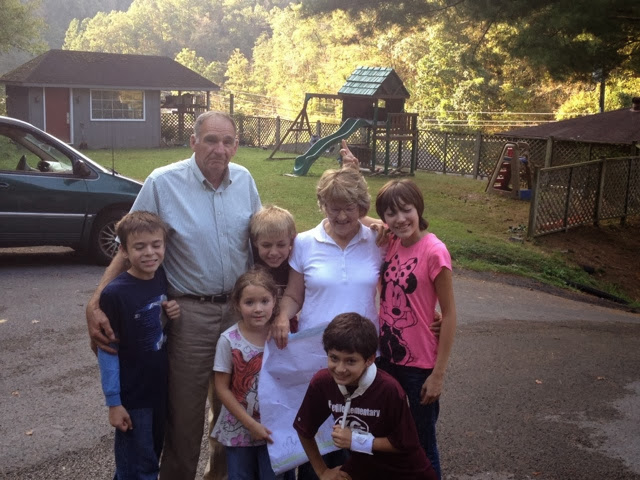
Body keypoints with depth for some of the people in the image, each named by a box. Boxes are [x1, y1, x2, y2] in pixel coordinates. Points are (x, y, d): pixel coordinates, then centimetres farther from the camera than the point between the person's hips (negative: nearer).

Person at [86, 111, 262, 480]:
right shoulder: (163, 183, -11)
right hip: (190, 313, -4)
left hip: (239, 307, 4)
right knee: (185, 407, 5)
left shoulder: (244, 180, 0)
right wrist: (95, 303, -17)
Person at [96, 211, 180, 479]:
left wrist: (173, 314, -9)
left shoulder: (163, 278, -3)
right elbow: (107, 350, -15)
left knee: (153, 455, 22)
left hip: (161, 387, 6)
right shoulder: (115, 294, -20)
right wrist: (113, 402, -14)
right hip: (131, 395, -6)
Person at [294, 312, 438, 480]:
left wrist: (356, 441, -22)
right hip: (362, 465, 3)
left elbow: (405, 443, -18)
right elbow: (304, 430, -2)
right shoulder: (322, 382, -18)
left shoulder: (389, 390, -29)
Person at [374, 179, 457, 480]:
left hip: (420, 365, -5)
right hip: (387, 357, 6)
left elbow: (449, 314, -14)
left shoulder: (434, 252, -18)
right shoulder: (390, 244, -1)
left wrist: (438, 373, -13)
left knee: (422, 445, 11)